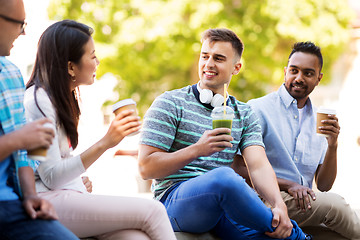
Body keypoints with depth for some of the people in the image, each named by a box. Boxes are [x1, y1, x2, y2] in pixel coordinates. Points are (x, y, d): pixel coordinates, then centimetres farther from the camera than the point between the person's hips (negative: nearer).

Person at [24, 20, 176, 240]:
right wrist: (104, 144, -21)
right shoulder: (38, 100, -10)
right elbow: (51, 178, -17)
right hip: (49, 202, -8)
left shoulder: (62, 98, 20)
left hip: (70, 194, 8)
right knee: (152, 210, -20)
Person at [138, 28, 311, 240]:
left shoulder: (244, 115, 17)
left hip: (225, 203, 3)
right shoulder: (170, 103, 4)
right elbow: (146, 167, -4)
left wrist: (279, 205, -20)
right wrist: (197, 150, -17)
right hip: (175, 199, -3)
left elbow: (259, 166, 0)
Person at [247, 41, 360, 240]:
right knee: (334, 204, -26)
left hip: (303, 202, 5)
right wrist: (287, 184, -16)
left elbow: (323, 186, 11)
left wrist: (332, 145, -4)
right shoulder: (258, 109, -1)